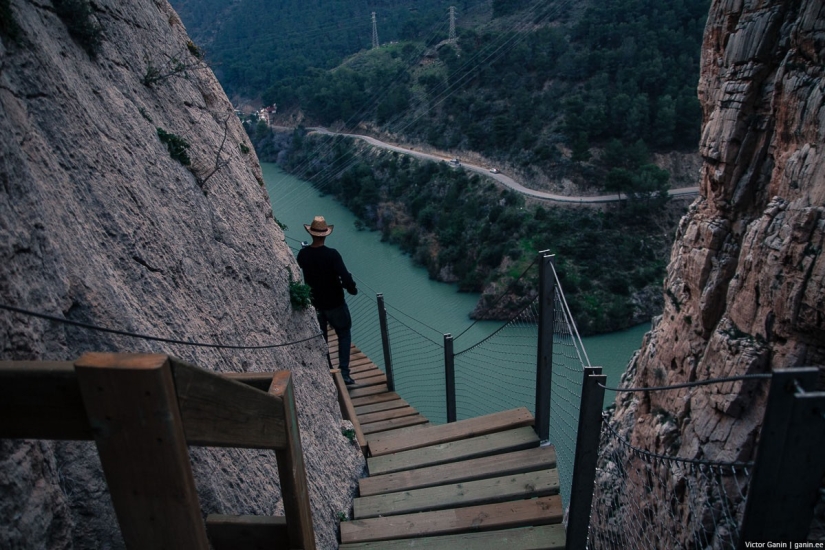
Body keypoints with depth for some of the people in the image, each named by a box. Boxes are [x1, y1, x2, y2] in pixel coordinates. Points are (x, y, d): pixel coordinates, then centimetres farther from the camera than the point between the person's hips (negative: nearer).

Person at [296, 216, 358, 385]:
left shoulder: (302, 254, -8)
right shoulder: (331, 254, -22)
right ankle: (344, 373, 6)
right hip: (334, 303, -4)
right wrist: (352, 289, -8)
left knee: (320, 338, 18)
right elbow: (345, 277, -26)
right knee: (344, 335, 13)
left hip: (313, 303, 4)